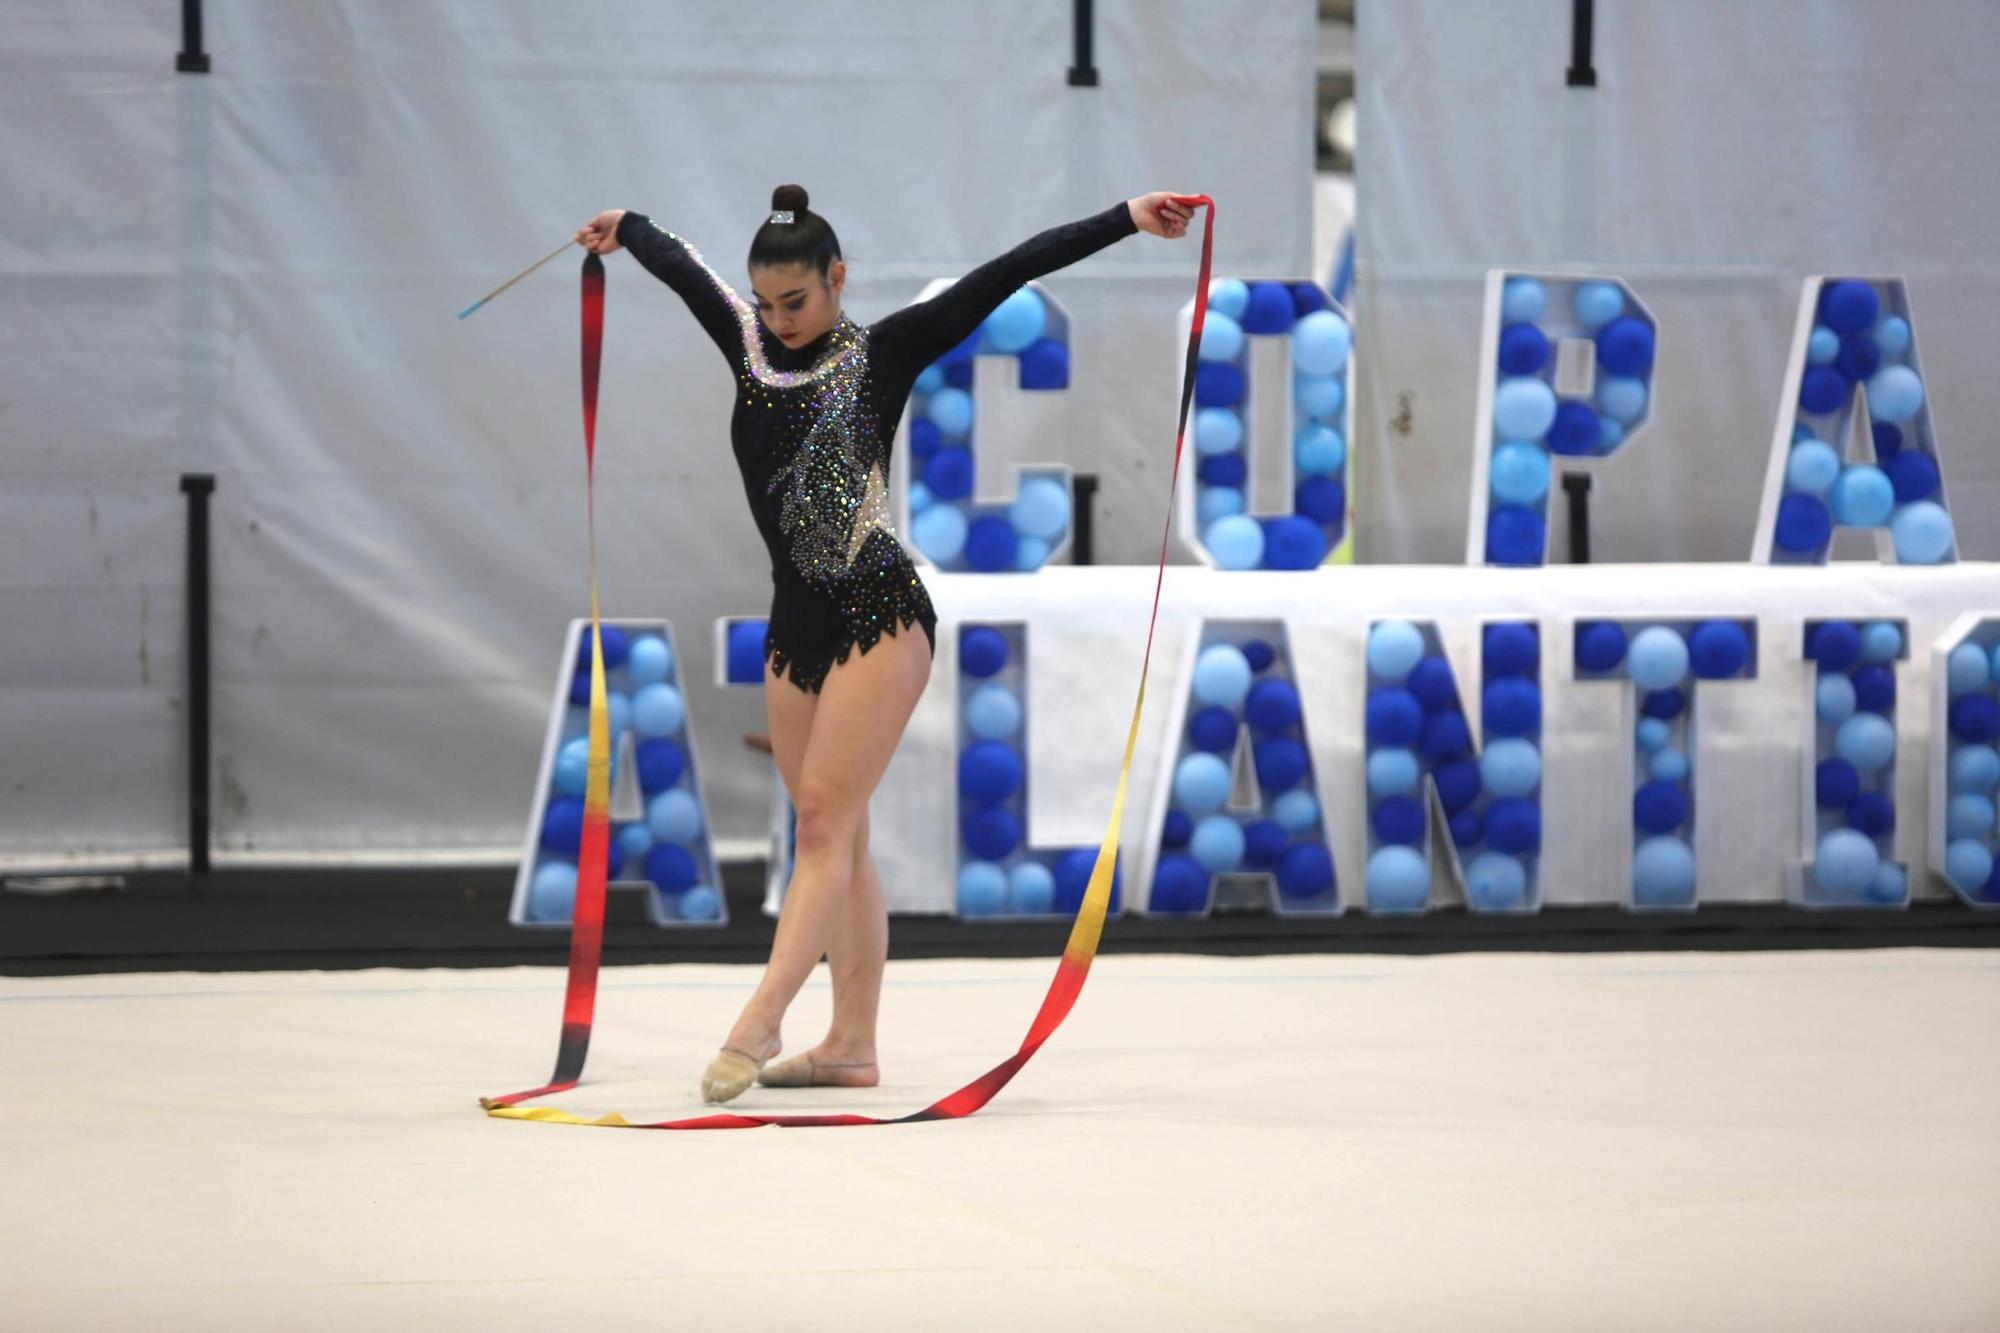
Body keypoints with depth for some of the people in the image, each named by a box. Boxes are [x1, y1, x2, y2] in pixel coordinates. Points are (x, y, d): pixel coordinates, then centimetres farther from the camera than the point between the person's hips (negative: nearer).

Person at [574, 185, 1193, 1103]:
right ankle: (851, 1045, 9)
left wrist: (1124, 220, -12)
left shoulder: (881, 354, -3)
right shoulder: (750, 348, 10)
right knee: (836, 839, 7)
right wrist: (624, 228, 46)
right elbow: (681, 267, 28)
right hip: (795, 624, 7)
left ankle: (757, 1026, -21)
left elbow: (1005, 275, -8)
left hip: (878, 614, -7)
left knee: (826, 825, -13)